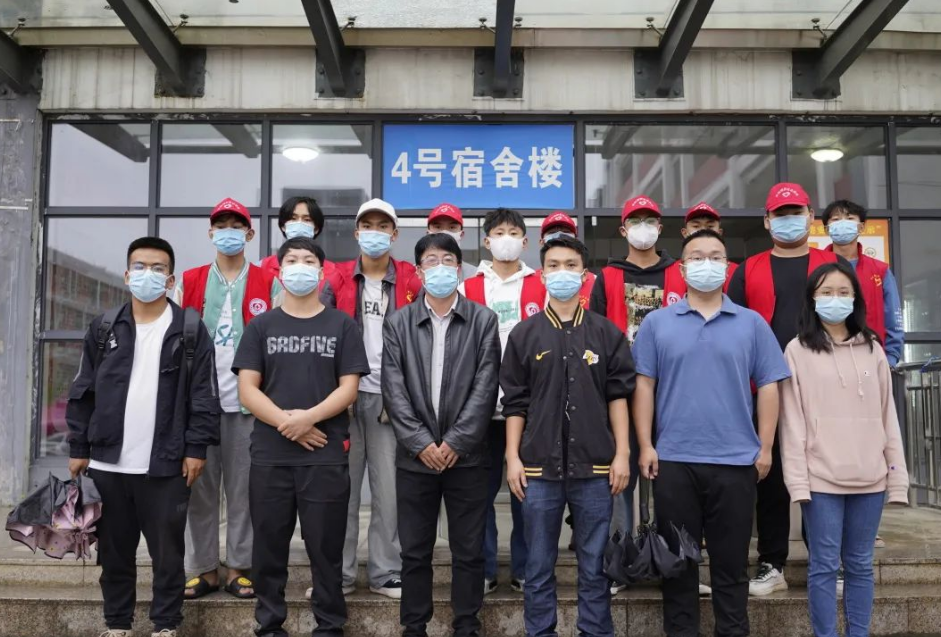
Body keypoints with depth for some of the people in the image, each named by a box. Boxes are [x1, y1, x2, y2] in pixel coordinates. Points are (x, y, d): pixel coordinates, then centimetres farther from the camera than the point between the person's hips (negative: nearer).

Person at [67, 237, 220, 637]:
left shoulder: (190, 330, -1)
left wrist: (196, 448, -8)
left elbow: (204, 395, -4)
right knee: (114, 551, 13)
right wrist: (78, 448, 5)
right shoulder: (104, 328, 8)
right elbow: (82, 392, 9)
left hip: (166, 465, -3)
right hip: (108, 463, 3)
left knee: (167, 552, 6)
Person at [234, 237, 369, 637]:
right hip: (270, 454, 2)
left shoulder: (341, 326, 7)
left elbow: (348, 389, -1)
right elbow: (247, 389, 1)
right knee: (269, 546, 8)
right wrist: (285, 422, -12)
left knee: (326, 547, 4)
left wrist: (308, 417, -15)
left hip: (327, 455, -1)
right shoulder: (261, 327, 9)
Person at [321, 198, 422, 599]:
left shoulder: (412, 281, 5)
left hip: (392, 397, -1)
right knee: (341, 487, 6)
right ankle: (339, 573, 17)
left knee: (389, 489, 3)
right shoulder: (338, 279, 7)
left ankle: (386, 573, 15)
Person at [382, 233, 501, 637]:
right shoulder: (398, 324, 4)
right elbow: (393, 390, -2)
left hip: (467, 456, -1)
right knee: (415, 552, 10)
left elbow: (485, 388, -5)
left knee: (469, 552, 8)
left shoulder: (483, 321, 2)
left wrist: (456, 442, -12)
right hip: (415, 457, 1)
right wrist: (421, 443, -11)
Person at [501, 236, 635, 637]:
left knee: (594, 566, 9)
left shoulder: (607, 333, 5)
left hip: (595, 468, 0)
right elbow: (515, 402, 5)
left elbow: (618, 395, 5)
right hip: (538, 468, 0)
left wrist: (622, 453, -1)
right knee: (538, 567, 9)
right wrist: (513, 457, 0)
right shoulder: (524, 335, 5)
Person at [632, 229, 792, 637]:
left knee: (731, 562, 10)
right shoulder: (657, 323, 4)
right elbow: (644, 385, 2)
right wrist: (646, 446, -4)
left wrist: (765, 448, -2)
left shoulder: (752, 323, 6)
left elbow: (768, 386, 4)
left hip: (736, 460, 0)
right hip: (673, 460, 0)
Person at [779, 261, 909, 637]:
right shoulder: (798, 350, 1)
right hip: (821, 478, -3)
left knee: (860, 564, 11)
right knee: (824, 565, 1)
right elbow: (792, 421, -4)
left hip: (869, 478, 3)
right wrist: (798, 480, -10)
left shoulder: (872, 349, 11)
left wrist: (897, 476, 5)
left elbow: (887, 416, 10)